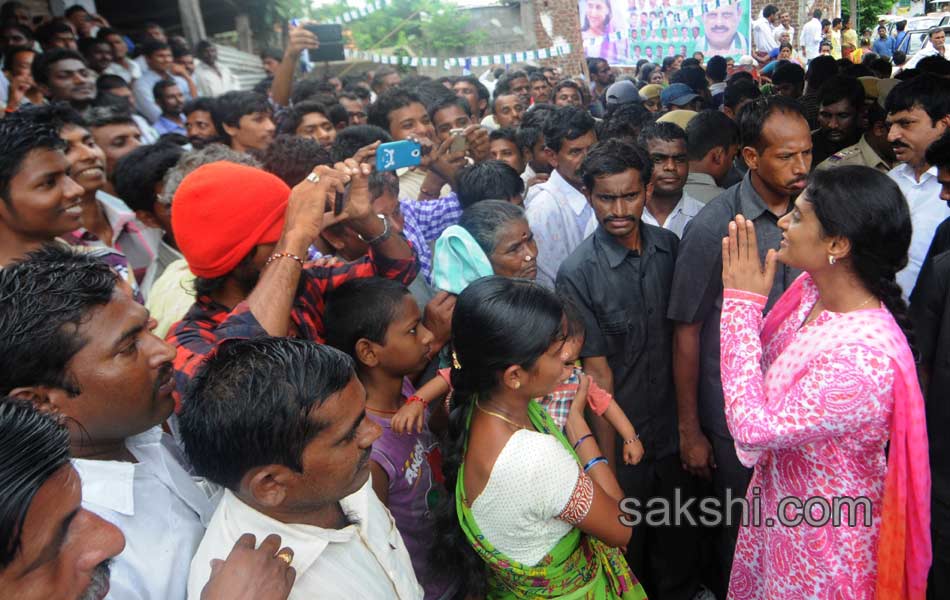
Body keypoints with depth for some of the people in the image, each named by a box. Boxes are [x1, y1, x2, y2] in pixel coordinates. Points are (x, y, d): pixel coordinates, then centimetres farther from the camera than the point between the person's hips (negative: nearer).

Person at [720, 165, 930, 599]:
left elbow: (753, 429, -33)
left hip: (822, 535, -7)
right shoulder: (810, 288, -11)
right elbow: (766, 365, 1)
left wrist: (742, 303, -32)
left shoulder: (865, 360, -37)